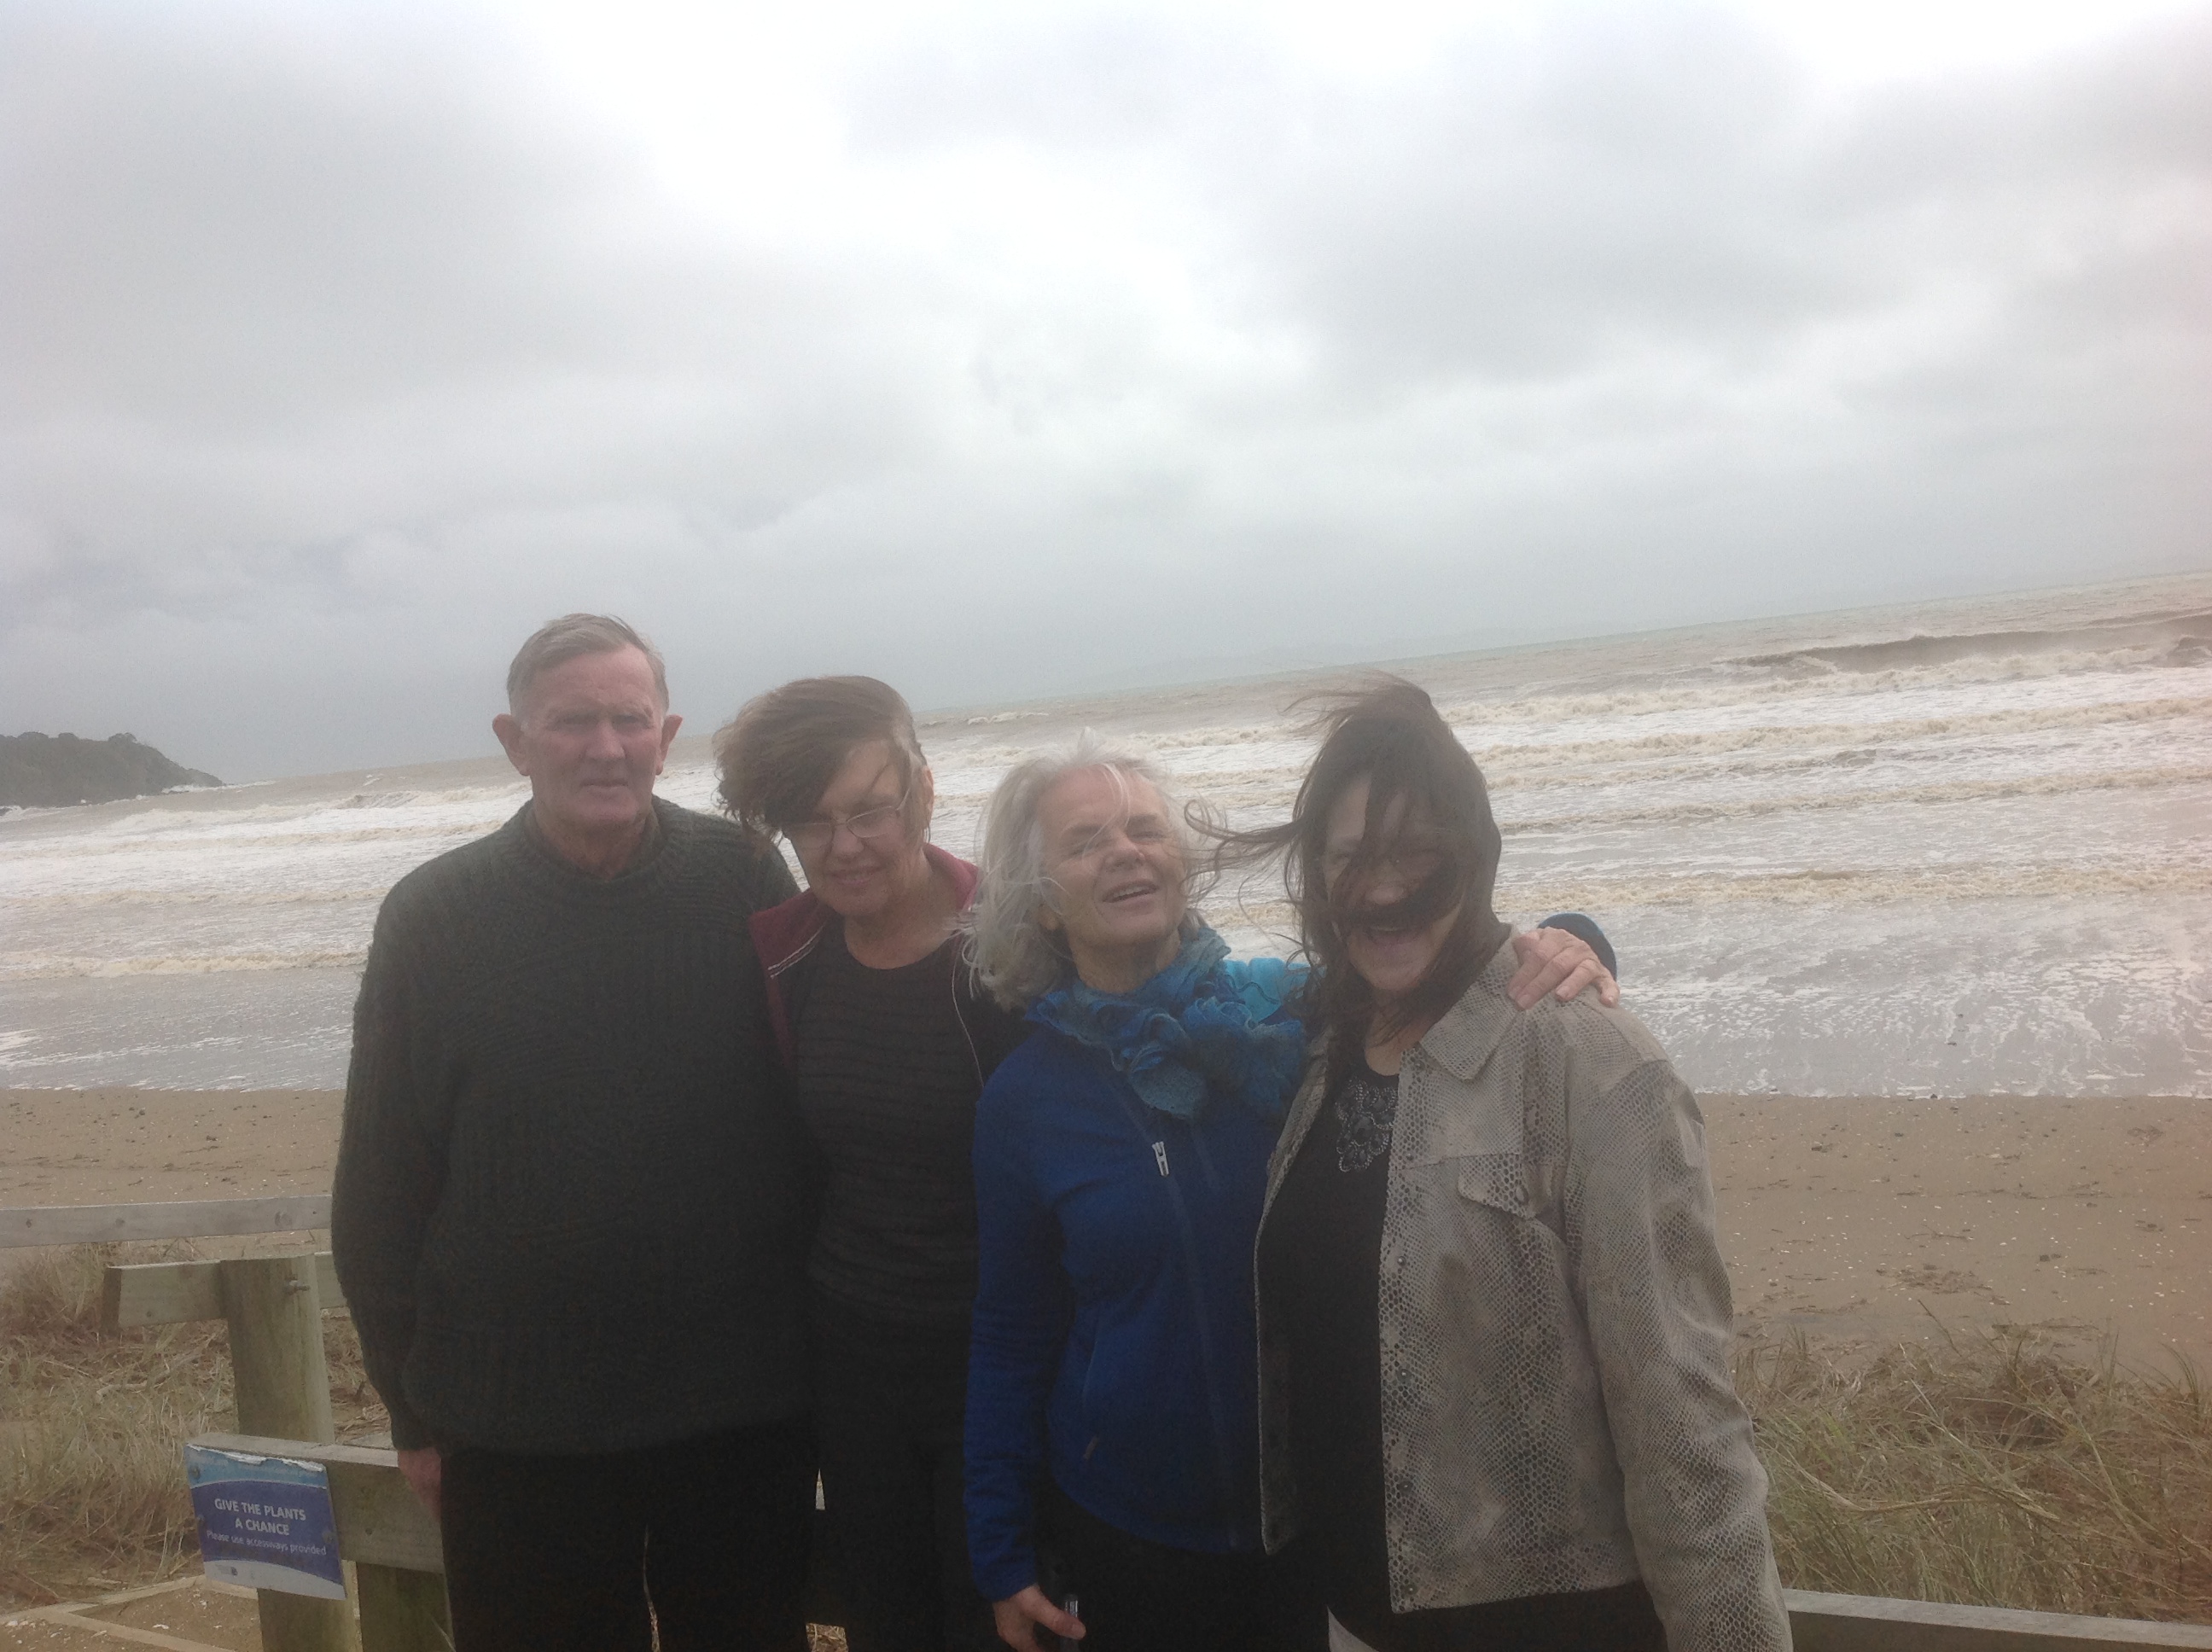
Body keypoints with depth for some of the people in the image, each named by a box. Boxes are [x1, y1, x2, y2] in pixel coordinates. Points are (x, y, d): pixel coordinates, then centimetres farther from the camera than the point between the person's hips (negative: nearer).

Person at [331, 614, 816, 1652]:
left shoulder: (743, 886, -5)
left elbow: (821, 1119, 1)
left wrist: (815, 1352, 2)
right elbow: (380, 1186, 1)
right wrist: (413, 1409, 2)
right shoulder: (433, 917, -4)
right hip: (517, 1434, 0)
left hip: (744, 1414, 0)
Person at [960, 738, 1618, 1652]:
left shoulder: (1296, 1008, -10)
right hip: (1123, 1536, 0)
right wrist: (1003, 1555, 2)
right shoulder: (1024, 1096, -6)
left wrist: (1561, 949, -26)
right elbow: (1012, 1335, 1)